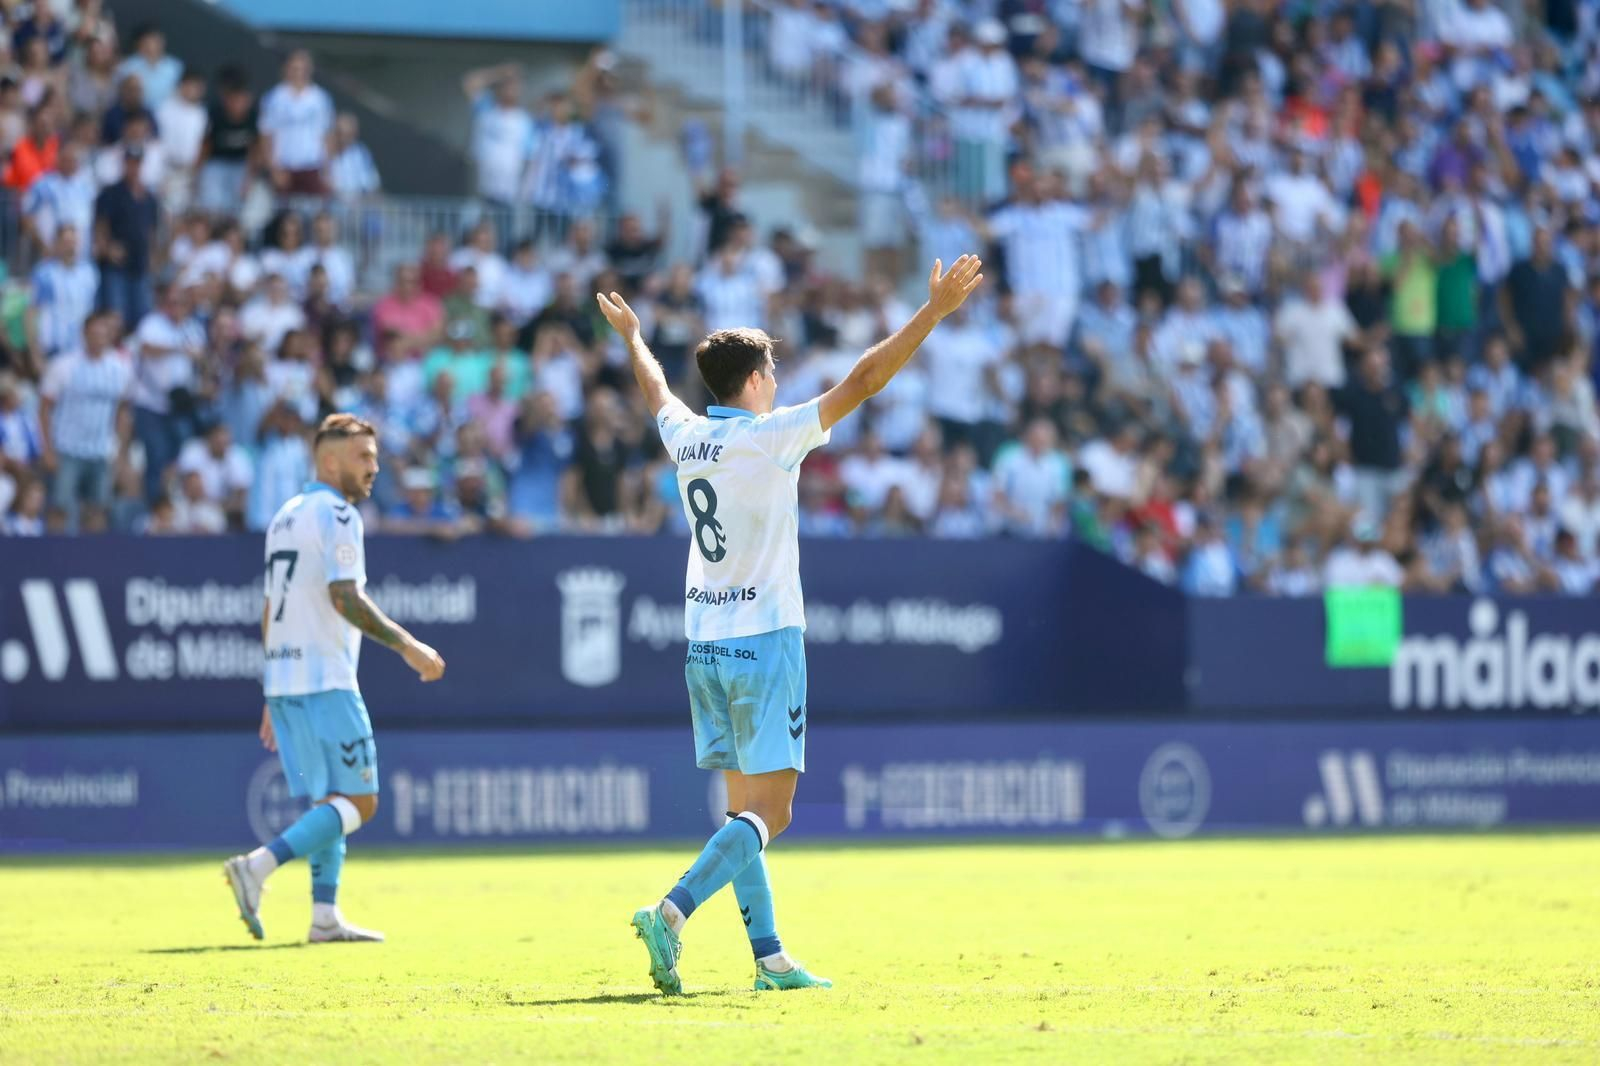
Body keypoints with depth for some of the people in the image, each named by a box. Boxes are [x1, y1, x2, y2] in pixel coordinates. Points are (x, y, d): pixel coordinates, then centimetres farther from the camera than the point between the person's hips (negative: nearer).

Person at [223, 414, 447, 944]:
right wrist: (406, 646, -15)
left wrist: (273, 699, 23)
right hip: (325, 679, -9)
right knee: (357, 801, -7)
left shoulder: (285, 517, 19)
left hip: (284, 680, 9)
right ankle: (258, 865, -21)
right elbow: (344, 599, -20)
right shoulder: (336, 514, -9)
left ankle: (325, 915, 1)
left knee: (331, 801, 10)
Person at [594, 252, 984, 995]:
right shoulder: (772, 436, -11)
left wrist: (631, 335, 49)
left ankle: (769, 959, 6)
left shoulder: (685, 437, 6)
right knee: (768, 811, -8)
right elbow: (862, 381, -15)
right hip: (764, 638, -7)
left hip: (704, 643, 7)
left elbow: (655, 388, 29)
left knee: (745, 806, 9)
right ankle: (672, 912, -26)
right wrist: (934, 311, -13)